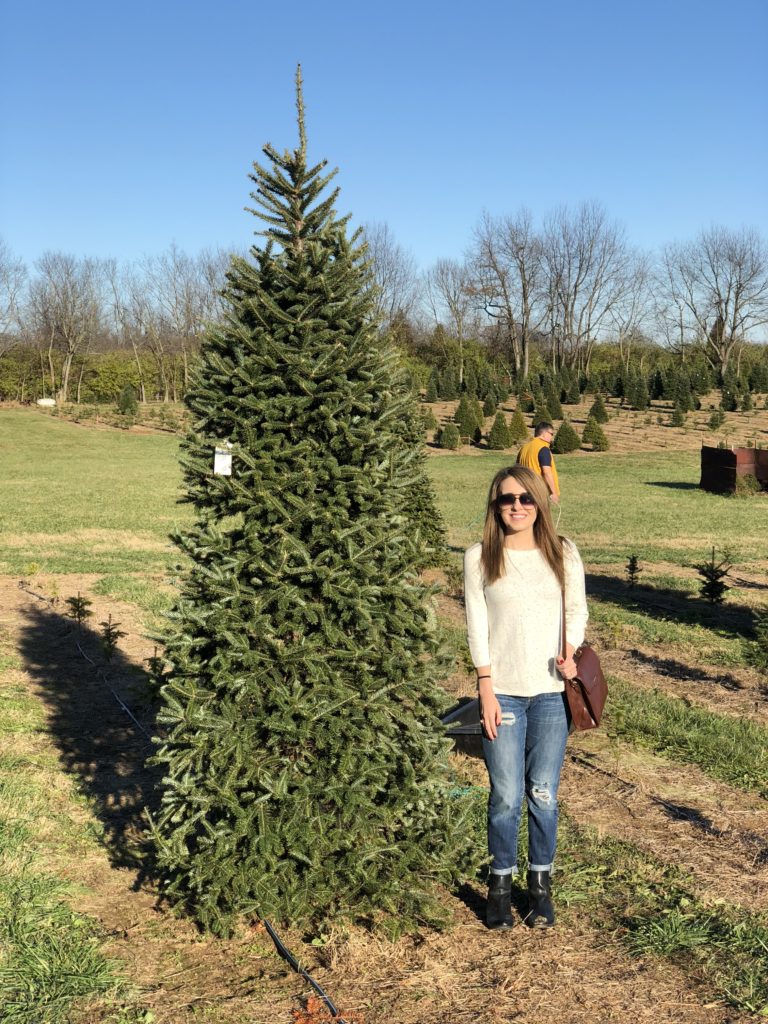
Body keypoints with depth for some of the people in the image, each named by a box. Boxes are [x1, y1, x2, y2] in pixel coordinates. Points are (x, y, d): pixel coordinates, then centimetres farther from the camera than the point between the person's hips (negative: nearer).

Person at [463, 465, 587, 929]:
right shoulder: (480, 558, -1)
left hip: (552, 691, 1)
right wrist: (486, 689, -6)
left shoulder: (563, 553, 3)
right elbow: (477, 626, -2)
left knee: (544, 795, 6)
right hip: (503, 692, -1)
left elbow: (578, 610, 9)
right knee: (506, 797, 2)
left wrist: (571, 653, -10)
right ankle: (501, 886, 21)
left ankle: (541, 886, 23)